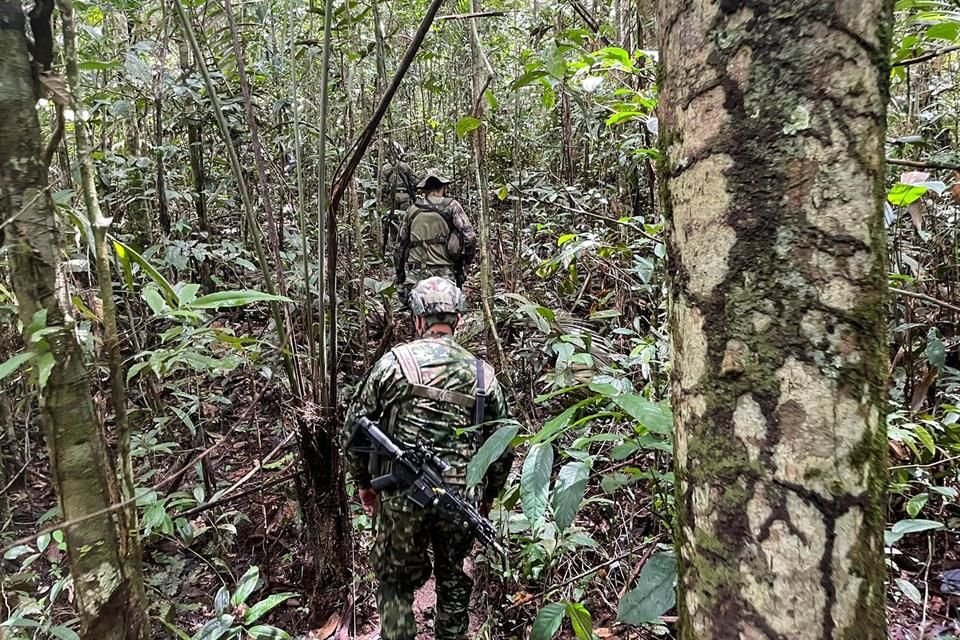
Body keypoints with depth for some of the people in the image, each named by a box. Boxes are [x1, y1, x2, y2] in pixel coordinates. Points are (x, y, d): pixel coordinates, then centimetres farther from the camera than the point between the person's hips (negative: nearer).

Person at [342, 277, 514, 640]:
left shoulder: (395, 362, -6)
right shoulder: (482, 373, 0)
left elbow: (354, 427, -2)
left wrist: (364, 482, 13)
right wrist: (487, 495, 19)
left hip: (401, 500, -2)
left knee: (396, 585, 17)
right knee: (454, 583, 22)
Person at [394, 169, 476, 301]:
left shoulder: (412, 210, 13)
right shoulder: (451, 206, 3)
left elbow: (401, 246, 16)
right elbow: (469, 237, -7)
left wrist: (400, 281, 22)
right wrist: (465, 262, 10)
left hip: (415, 277, 3)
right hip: (445, 275, -3)